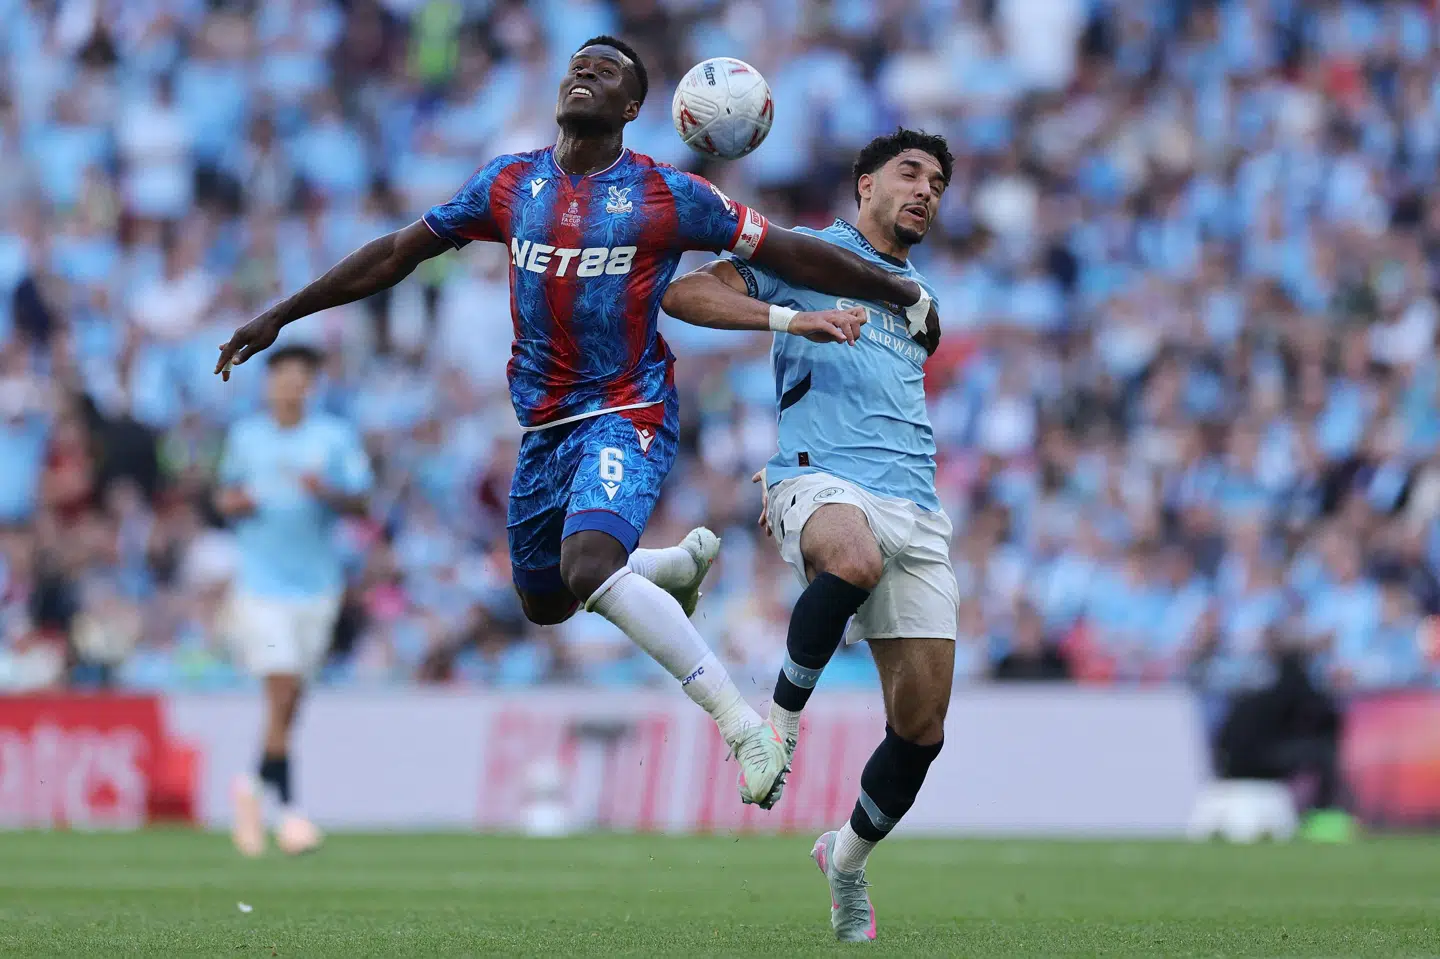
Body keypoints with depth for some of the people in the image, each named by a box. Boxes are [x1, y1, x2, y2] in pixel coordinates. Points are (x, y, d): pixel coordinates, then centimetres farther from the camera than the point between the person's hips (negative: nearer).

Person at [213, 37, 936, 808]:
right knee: (544, 603, 16)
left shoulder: (668, 196, -6)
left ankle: (742, 723, -26)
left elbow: (788, 253, 0)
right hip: (543, 425, 6)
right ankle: (684, 562, 44)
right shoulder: (509, 184, 5)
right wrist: (280, 316, 12)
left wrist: (905, 295, 3)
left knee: (588, 567, -30)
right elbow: (397, 253, 12)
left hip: (627, 416, -6)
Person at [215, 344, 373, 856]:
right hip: (260, 580, -1)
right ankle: (289, 807, -12)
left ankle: (258, 785, 27)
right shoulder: (245, 436, 8)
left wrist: (326, 492, -18)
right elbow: (226, 494, 19)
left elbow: (359, 500, 2)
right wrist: (232, 502, -4)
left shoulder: (336, 437, 4)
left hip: (316, 583, 1)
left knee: (291, 699, 5)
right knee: (282, 689, -13)